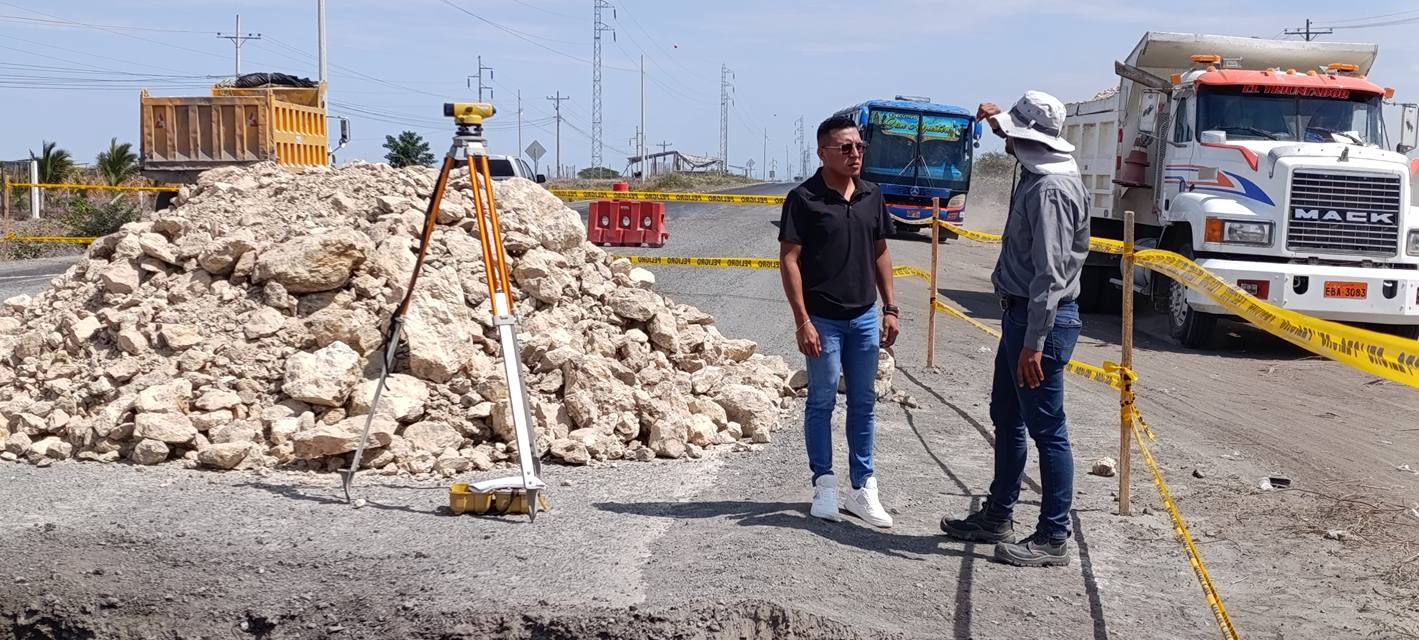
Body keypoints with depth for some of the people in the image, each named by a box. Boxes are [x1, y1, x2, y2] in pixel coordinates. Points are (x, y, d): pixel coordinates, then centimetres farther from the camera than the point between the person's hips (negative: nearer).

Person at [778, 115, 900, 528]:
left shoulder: (872, 196, 6)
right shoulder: (804, 198, -10)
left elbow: (880, 254, 14)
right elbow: (789, 260, -11)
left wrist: (890, 308, 8)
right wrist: (802, 320, -15)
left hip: (865, 316, 5)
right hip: (823, 319, -5)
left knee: (863, 403, 11)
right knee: (822, 401, 5)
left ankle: (863, 488, 20)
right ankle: (825, 484, 17)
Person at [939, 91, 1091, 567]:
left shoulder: (1051, 189, -21)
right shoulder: (1038, 175, 9)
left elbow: (1051, 273, -26)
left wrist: (1035, 343, -27)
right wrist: (999, 120, 45)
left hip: (1042, 318, -11)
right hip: (1019, 313, 11)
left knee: (1046, 429, -3)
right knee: (1007, 418, 19)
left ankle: (1053, 537, 5)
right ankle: (998, 516, 32)